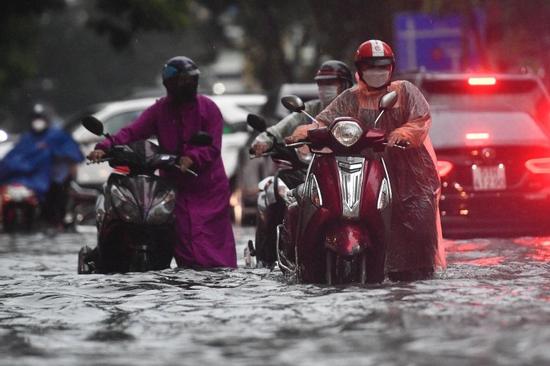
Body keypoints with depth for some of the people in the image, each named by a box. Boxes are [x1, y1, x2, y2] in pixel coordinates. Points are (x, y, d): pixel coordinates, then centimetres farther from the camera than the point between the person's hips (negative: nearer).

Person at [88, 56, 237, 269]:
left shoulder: (208, 108, 2)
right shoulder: (160, 110, 8)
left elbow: (213, 147, -8)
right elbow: (133, 131, -2)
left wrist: (192, 158, -28)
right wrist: (105, 147, -18)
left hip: (209, 186, -1)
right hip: (176, 186, 1)